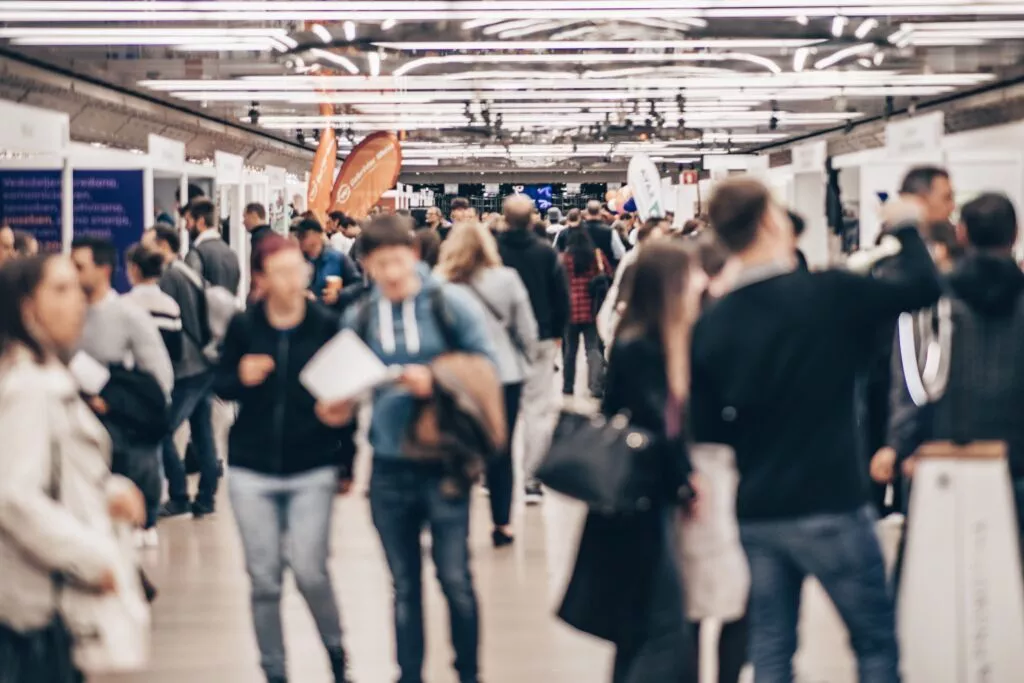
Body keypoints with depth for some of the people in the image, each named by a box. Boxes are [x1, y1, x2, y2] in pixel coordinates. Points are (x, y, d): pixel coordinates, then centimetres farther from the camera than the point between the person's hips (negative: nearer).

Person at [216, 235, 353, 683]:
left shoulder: (325, 326, -4)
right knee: (264, 580, 5)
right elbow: (221, 387, 4)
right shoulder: (243, 326, -2)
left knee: (309, 571, -9)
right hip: (252, 469, 2)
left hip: (312, 470, -1)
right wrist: (241, 378, -17)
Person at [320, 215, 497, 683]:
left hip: (444, 460, -3)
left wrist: (437, 381, -19)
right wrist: (341, 408, -9)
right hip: (388, 466, 3)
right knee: (405, 585, 12)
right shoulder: (358, 318, 4)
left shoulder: (451, 303, -6)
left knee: (455, 579, 1)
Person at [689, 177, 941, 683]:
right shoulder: (829, 294, -13)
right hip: (831, 507, -4)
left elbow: (705, 431, 3)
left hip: (756, 514, 4)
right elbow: (923, 284, -3)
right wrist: (906, 227, 13)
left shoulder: (709, 326, -1)